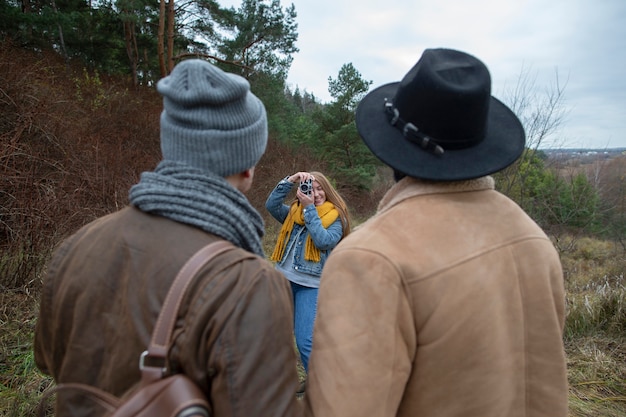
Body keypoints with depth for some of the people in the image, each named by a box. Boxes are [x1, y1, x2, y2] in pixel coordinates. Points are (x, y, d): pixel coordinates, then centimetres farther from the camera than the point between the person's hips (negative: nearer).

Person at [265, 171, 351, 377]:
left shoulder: (336, 217, -1)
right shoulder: (294, 211, 10)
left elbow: (324, 241, -17)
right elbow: (271, 205, -5)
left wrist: (309, 208, -15)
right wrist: (290, 180, -12)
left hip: (311, 285, -5)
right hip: (284, 278, 5)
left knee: (306, 343, -6)